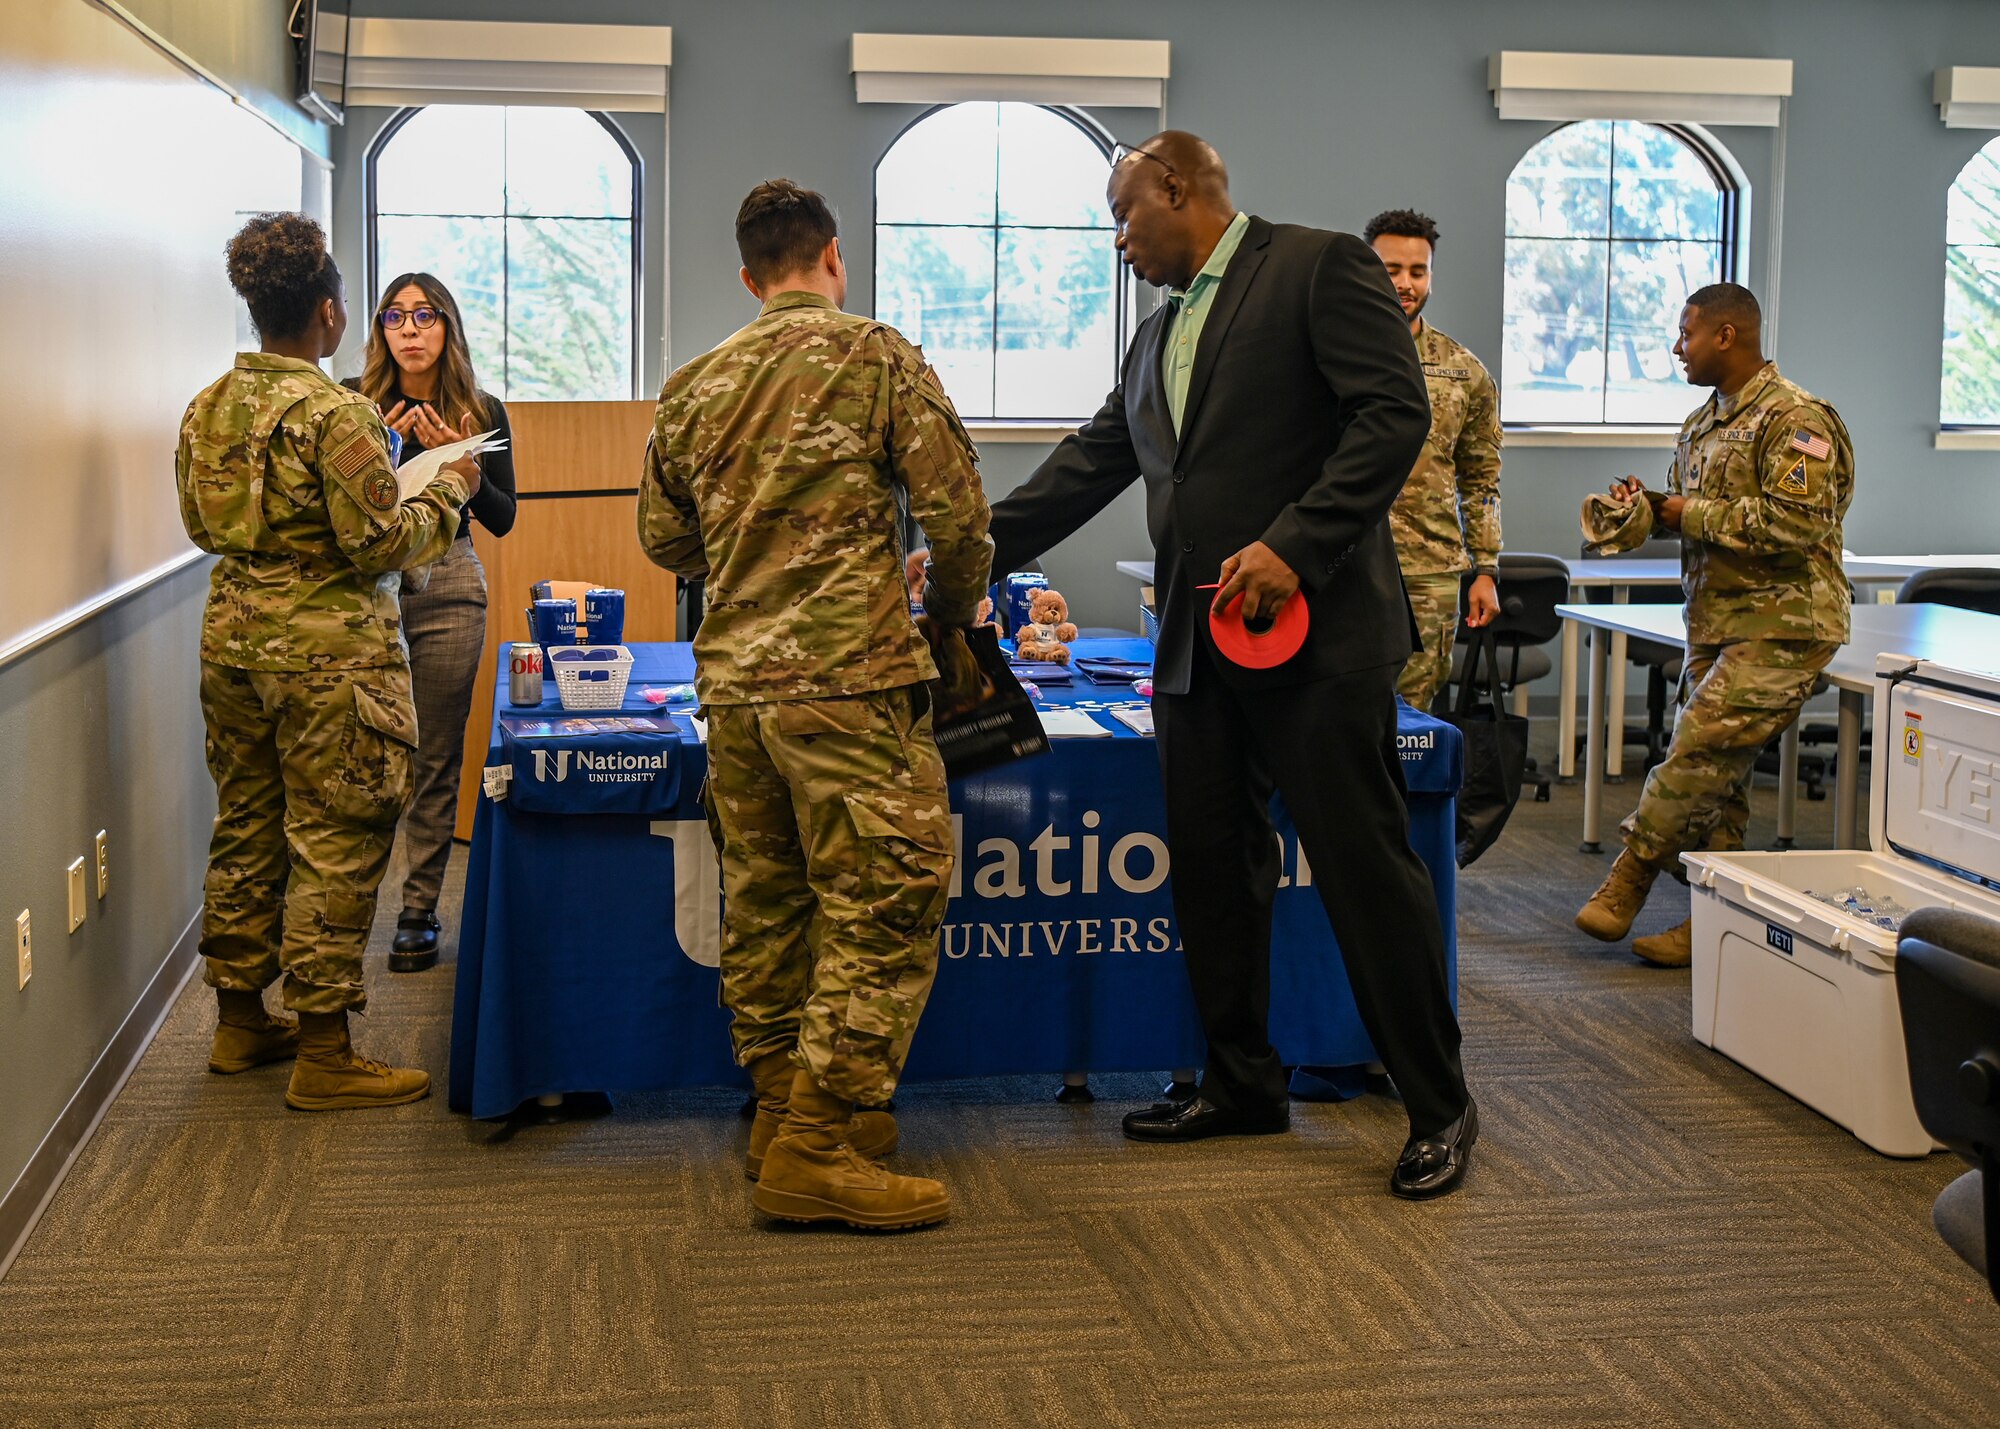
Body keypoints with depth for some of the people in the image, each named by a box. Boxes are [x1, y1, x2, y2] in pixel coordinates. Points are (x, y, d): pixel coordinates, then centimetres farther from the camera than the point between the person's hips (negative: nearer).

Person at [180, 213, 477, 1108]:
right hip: (326, 648, -8)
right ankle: (323, 1057, 3)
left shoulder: (208, 410, 7)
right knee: (334, 841, -2)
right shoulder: (333, 414, -17)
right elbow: (380, 543, -17)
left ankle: (240, 1021, 28)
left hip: (234, 633, 8)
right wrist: (447, 491, -2)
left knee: (246, 828, 17)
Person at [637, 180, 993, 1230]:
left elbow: (664, 539, 18)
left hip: (731, 678, 7)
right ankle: (814, 1147, -4)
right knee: (883, 904, -3)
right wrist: (952, 613, 13)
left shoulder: (693, 386, 10)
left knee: (764, 898, 14)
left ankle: (783, 1106, 24)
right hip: (848, 674, -6)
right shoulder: (879, 360, -4)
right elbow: (956, 515, -5)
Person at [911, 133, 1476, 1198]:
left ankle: (1438, 1108, 7)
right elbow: (1088, 465, 24)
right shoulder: (1158, 335, 21)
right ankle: (1243, 1084, 24)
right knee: (1210, 870, 11)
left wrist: (1294, 546, -20)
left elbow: (1393, 413, -13)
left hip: (1314, 629, -8)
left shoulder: (1319, 267, -3)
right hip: (1196, 643, 8)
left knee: (1366, 867, -4)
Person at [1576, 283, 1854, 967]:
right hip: (1716, 621, 9)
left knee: (1699, 753, -15)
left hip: (1781, 625, -9)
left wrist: (1693, 515, -16)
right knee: (1715, 775, 7)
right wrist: (1649, 503, 4)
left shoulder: (1795, 420, -13)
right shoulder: (1703, 422, 16)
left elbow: (1797, 524, -23)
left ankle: (1628, 881, -6)